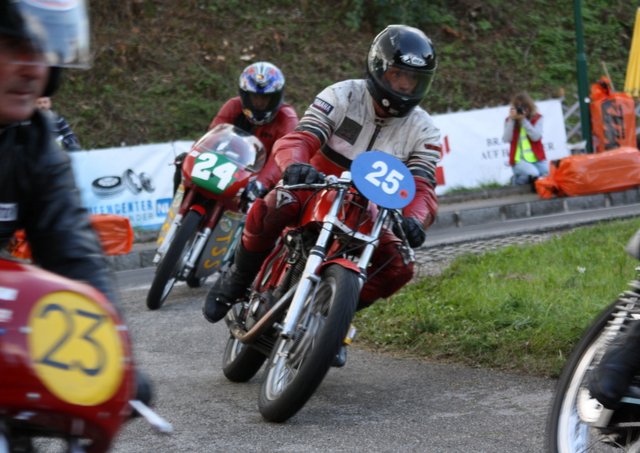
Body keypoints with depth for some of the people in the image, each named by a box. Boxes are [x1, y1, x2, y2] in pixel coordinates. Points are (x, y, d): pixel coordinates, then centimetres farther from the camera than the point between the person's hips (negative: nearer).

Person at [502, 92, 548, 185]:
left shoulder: (537, 118, 4)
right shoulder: (509, 120, 5)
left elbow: (536, 137, -11)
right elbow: (507, 139, -10)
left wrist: (524, 120, -16)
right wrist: (511, 120, -15)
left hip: (537, 158, 2)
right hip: (519, 160, -2)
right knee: (533, 174, -31)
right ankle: (518, 179, 4)